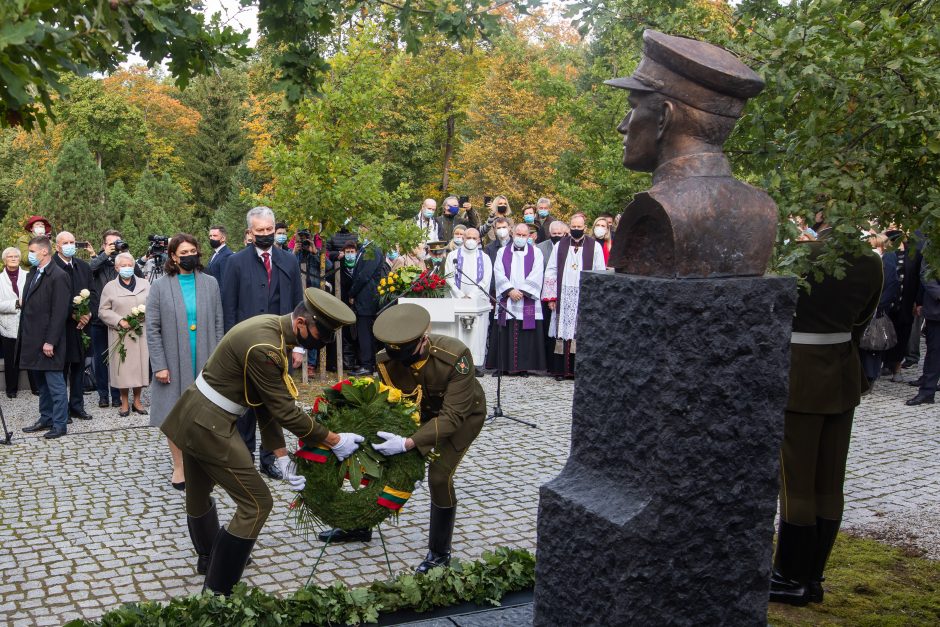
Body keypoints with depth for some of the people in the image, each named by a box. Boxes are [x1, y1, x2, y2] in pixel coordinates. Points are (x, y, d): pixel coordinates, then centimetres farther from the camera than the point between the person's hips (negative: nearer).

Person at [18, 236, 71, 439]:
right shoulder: (32, 274, 14)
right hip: (33, 340, 9)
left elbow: (59, 312, -17)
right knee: (41, 383, 16)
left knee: (55, 383, -1)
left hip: (48, 341, -9)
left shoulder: (58, 276, -13)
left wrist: (50, 341, -19)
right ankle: (46, 419, 26)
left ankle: (59, 424, 6)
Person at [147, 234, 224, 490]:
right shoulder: (160, 286, -1)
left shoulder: (210, 283, 4)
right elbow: (152, 329, -3)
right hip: (174, 363, -1)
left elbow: (218, 325, 5)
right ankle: (179, 467, 21)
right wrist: (159, 365, -9)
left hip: (204, 363, 1)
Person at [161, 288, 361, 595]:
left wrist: (281, 455, 3)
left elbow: (267, 403, 5)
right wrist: (334, 441, -10)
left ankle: (208, 558, 52)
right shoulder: (264, 348, -29)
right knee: (256, 503, -1)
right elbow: (285, 411, -21)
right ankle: (218, 591, 10)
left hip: (193, 419, 9)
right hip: (210, 427, -9)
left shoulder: (273, 326, 1)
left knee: (199, 495, 29)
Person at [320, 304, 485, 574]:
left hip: (462, 414, -5)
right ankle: (359, 526, 30)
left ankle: (440, 553, 7)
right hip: (421, 411, 5)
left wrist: (409, 443, -46)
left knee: (439, 476, -16)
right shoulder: (387, 359, -26)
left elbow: (453, 416, -39)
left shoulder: (455, 356, -40)